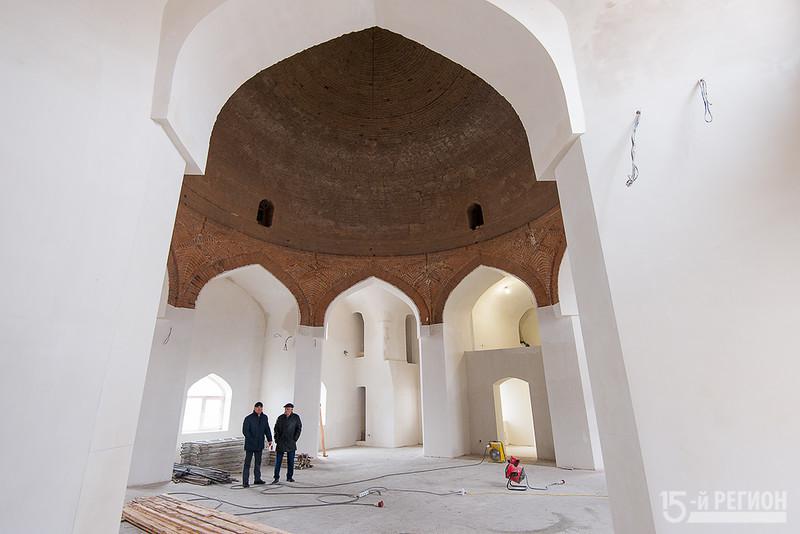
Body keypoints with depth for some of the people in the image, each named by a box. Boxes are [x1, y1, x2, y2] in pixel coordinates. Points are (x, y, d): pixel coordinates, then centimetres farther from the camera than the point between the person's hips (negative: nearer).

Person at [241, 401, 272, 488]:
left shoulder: (265, 418, 3)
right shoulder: (248, 418, -12)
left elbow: (267, 430, 9)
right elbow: (245, 431, -14)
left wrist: (269, 440, 0)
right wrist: (252, 440, -22)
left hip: (259, 444, 6)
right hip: (250, 444, -5)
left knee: (258, 462, 15)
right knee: (247, 463, -1)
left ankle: (257, 479, 27)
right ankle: (245, 482, 5)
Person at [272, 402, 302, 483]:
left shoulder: (296, 417, -2)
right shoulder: (280, 418, 1)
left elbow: (299, 429, 2)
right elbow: (276, 429, 7)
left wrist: (295, 439, -4)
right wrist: (277, 440, -1)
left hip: (291, 443, 0)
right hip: (281, 443, 1)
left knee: (290, 461, 7)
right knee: (278, 461, 1)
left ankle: (289, 477, 19)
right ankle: (276, 478, 11)